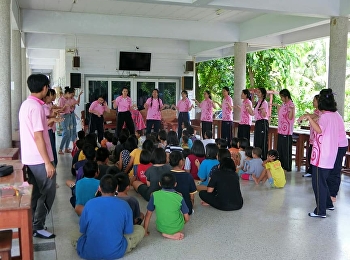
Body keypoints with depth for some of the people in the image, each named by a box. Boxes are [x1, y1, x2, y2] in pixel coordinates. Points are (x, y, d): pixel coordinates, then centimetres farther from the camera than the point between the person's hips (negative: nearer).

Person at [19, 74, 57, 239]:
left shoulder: (26, 104, 10)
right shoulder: (36, 107, -20)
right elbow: (38, 137, -23)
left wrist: (47, 122, 41)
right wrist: (48, 163, -21)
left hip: (29, 158, 10)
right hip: (39, 159, -9)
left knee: (35, 192, 17)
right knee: (47, 192, 3)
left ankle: (31, 225, 26)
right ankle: (37, 227, 12)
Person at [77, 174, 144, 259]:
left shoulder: (90, 203, -9)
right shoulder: (124, 205, -10)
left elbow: (82, 230, 2)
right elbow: (128, 231, -1)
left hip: (88, 253, 1)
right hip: (115, 253, 0)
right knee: (140, 229, 17)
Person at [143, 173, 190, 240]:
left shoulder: (155, 195, -11)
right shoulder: (179, 198, -12)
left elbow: (148, 215, -4)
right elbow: (187, 218, -5)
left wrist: (145, 231, 9)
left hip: (161, 228, 0)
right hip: (177, 228, 0)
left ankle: (167, 234, 9)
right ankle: (175, 232, 11)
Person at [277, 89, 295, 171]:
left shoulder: (291, 104, -13)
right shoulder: (283, 104, 14)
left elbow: (290, 117, -22)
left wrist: (291, 110, -38)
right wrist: (279, 108, 26)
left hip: (287, 131, -9)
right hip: (281, 130, 9)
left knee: (286, 150, -2)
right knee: (279, 150, 15)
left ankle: (287, 167, 6)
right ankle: (281, 166, 25)